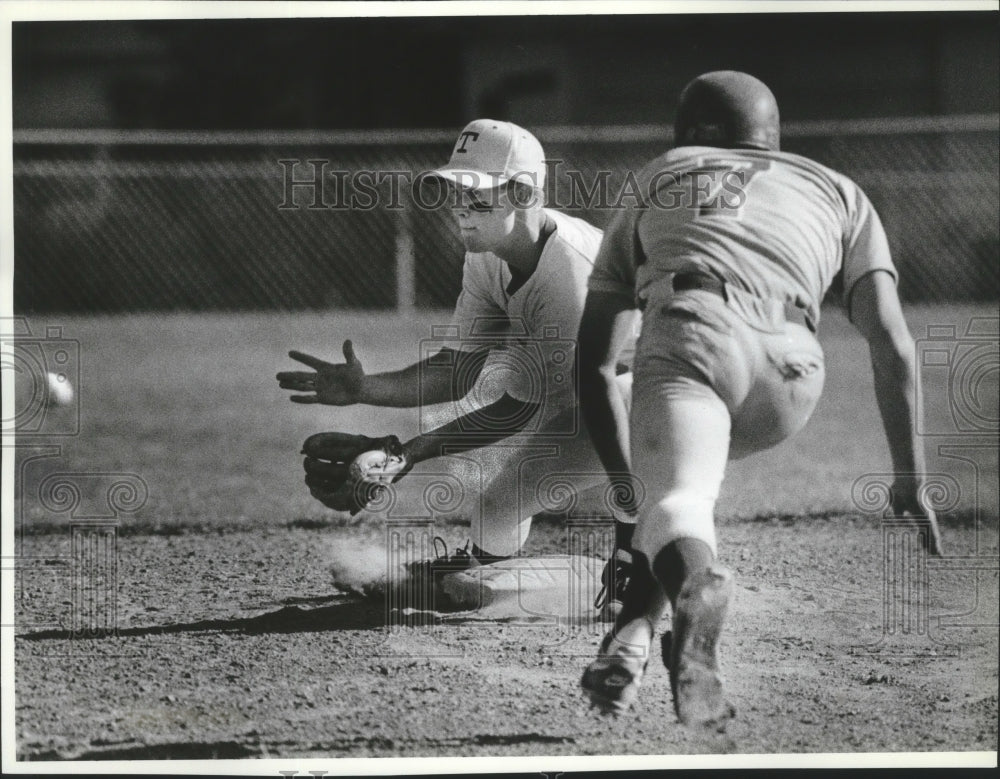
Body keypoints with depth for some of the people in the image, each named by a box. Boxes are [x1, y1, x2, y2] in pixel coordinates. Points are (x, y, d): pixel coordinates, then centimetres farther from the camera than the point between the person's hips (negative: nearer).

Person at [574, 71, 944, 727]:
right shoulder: (837, 190, 36)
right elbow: (893, 343, 24)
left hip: (685, 334, -2)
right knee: (689, 467, 25)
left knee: (679, 493, -17)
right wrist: (910, 478, 29)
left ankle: (694, 584, -53)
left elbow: (593, 369, 33)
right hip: (790, 366, 2)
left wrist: (628, 481, 41)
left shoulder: (645, 191, 36)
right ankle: (636, 629, 1)